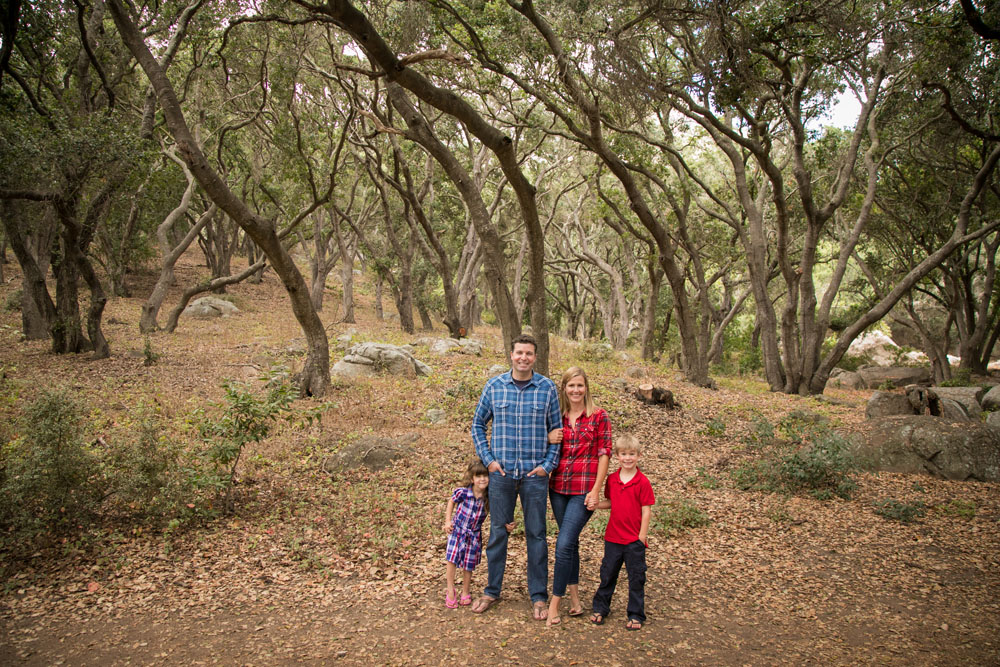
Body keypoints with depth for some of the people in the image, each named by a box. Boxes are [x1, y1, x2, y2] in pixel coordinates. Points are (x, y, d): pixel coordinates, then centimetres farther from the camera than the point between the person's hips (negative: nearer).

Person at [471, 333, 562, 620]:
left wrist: (548, 464, -3)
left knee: (536, 534, 7)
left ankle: (539, 596, 20)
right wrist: (487, 459, 2)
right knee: (498, 532, 10)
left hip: (535, 474, -1)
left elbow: (556, 430, 5)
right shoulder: (494, 386, 1)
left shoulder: (547, 388, -1)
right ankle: (492, 591, 25)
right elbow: (478, 424, 10)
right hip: (501, 472, 1)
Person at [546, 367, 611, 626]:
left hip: (584, 490, -4)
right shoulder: (558, 418, 8)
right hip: (559, 487, 5)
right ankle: (574, 598, 26)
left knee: (564, 544, -11)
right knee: (570, 542, 14)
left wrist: (596, 490, -11)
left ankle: (554, 604, 1)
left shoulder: (599, 416, -3)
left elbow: (604, 454, -5)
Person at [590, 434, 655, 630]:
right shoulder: (612, 479, 1)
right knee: (607, 574, 15)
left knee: (636, 578, 7)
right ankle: (600, 609, 30)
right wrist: (595, 505, -7)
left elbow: (646, 511, -9)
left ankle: (636, 615, 21)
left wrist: (642, 537, -11)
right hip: (613, 537, 4)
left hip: (634, 540, -4)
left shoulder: (642, 482, -11)